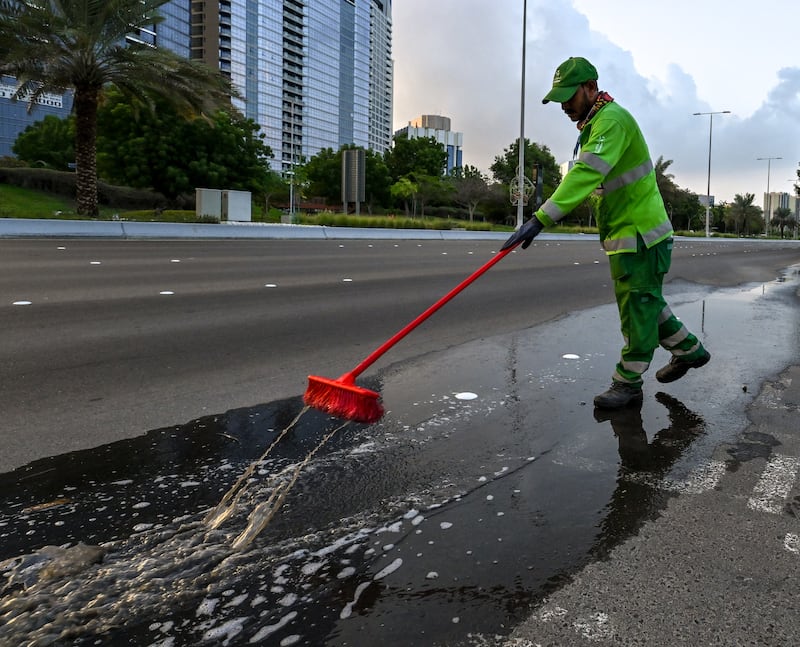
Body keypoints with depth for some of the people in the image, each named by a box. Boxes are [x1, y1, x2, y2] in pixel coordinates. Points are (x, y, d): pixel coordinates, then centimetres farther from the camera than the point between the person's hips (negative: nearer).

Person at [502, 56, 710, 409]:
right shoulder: (594, 122, 14)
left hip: (640, 234, -10)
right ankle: (689, 350, 35)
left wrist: (541, 218, -42)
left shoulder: (612, 119, -20)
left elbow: (586, 174, -34)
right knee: (642, 301, 18)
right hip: (624, 234, 10)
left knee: (637, 305, -3)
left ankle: (628, 383, 6)